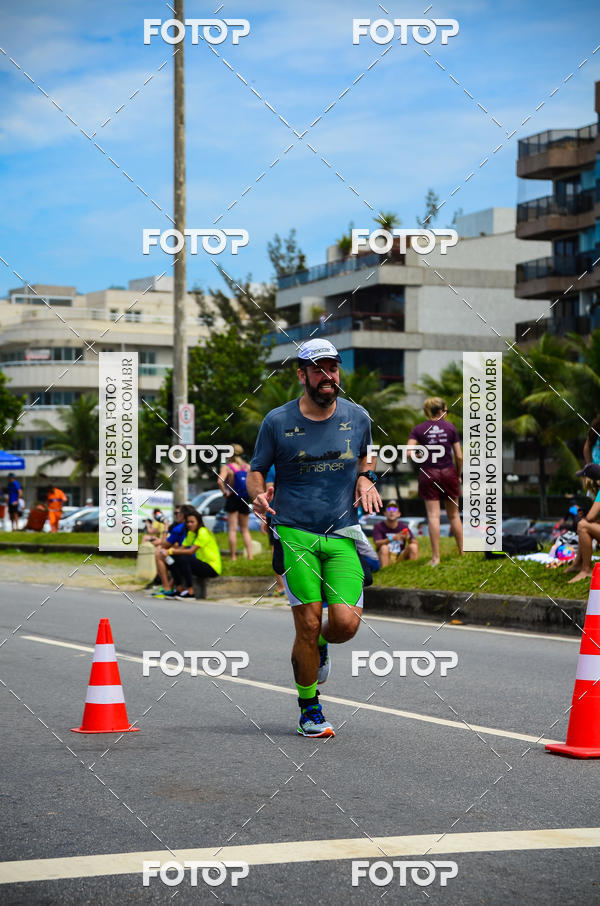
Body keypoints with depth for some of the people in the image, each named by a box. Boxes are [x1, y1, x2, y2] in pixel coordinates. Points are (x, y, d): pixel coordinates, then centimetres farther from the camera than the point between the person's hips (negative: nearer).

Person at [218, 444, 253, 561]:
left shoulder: (226, 467, -8)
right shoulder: (247, 466, 3)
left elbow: (220, 481, -25)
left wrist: (225, 491, -10)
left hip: (232, 499, -4)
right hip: (245, 501, 4)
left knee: (232, 529, 1)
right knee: (245, 530, 13)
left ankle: (233, 557, 0)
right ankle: (250, 555, 4)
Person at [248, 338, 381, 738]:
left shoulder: (357, 417, 7)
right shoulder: (277, 421, 0)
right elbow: (257, 471, 9)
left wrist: (365, 480, 4)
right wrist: (259, 494, -12)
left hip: (343, 533, 2)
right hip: (294, 532, -2)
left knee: (345, 622, -12)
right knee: (308, 625, -6)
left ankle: (319, 647, 25)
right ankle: (309, 710, 13)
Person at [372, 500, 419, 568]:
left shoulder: (403, 527, 0)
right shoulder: (378, 526, -3)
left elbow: (415, 543, -6)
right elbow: (377, 543, -18)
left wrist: (408, 538, -29)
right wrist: (392, 538, -34)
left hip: (400, 556, 2)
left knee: (413, 546, -20)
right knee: (384, 548, -31)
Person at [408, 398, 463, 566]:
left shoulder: (418, 429, -2)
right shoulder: (450, 427, -1)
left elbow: (409, 452, -14)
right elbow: (459, 456, -2)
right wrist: (458, 475, 11)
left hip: (429, 474, -1)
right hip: (448, 472, 1)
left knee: (433, 516, -1)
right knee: (454, 514, 13)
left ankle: (436, 557, -4)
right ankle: (462, 551, 19)